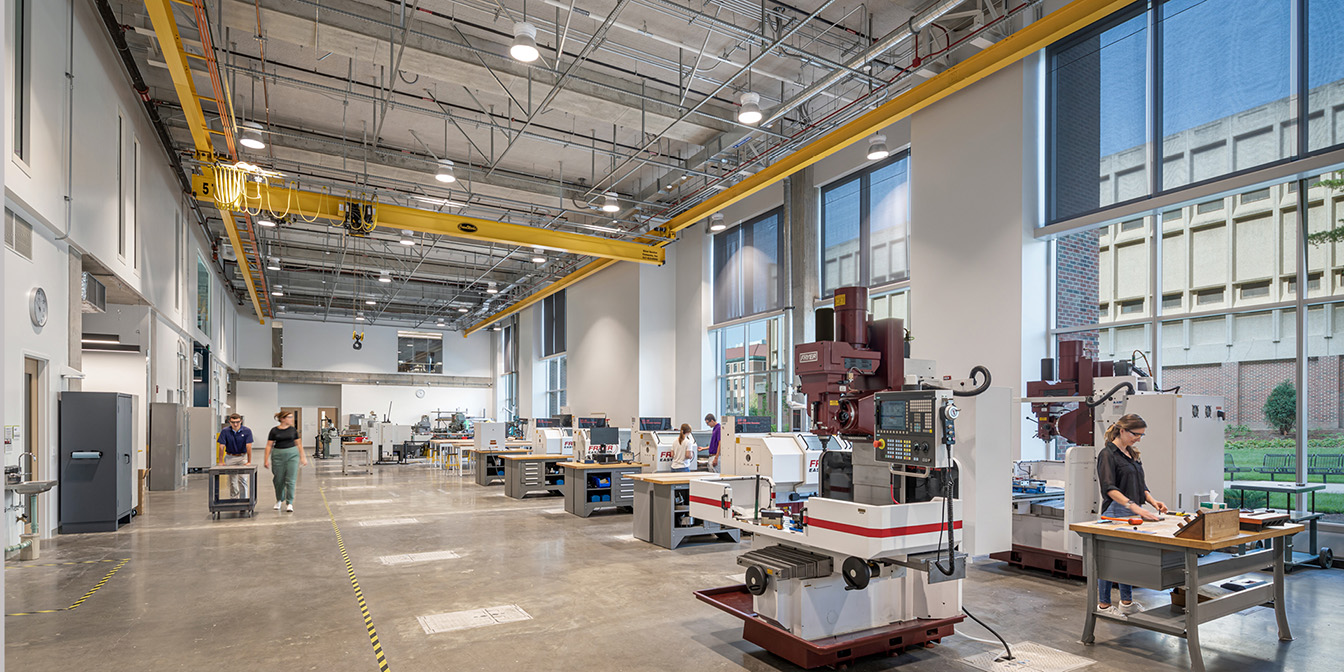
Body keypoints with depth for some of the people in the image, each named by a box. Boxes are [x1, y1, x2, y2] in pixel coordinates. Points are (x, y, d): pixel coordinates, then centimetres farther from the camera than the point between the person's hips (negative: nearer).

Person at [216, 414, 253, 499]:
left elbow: (248, 446, -16)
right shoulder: (225, 431, -8)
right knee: (232, 480, 5)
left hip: (242, 457, -1)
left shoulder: (247, 431, -11)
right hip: (230, 457, 1)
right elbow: (221, 446, -9)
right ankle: (234, 499, 17)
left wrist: (249, 461, -21)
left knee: (242, 479, -9)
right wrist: (220, 461, -14)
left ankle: (243, 499, -1)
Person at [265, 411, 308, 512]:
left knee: (290, 480, -5)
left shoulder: (293, 429, 6)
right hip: (278, 455, -1)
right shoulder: (274, 431, 0)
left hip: (292, 455, 1)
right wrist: (267, 459, -5)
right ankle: (279, 500, 31)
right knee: (279, 480, 7)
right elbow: (269, 446, 2)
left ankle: (289, 503, 2)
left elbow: (298, 444, 10)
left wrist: (303, 457, 8)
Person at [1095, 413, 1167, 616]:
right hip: (1115, 513, -8)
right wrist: (1134, 506, -35)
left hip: (1133, 514, 8)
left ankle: (1127, 602, 28)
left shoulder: (1132, 453, 13)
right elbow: (1109, 488, -24)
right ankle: (1103, 605, 9)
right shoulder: (1108, 454, -14)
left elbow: (1140, 484, 18)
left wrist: (1152, 500, 0)